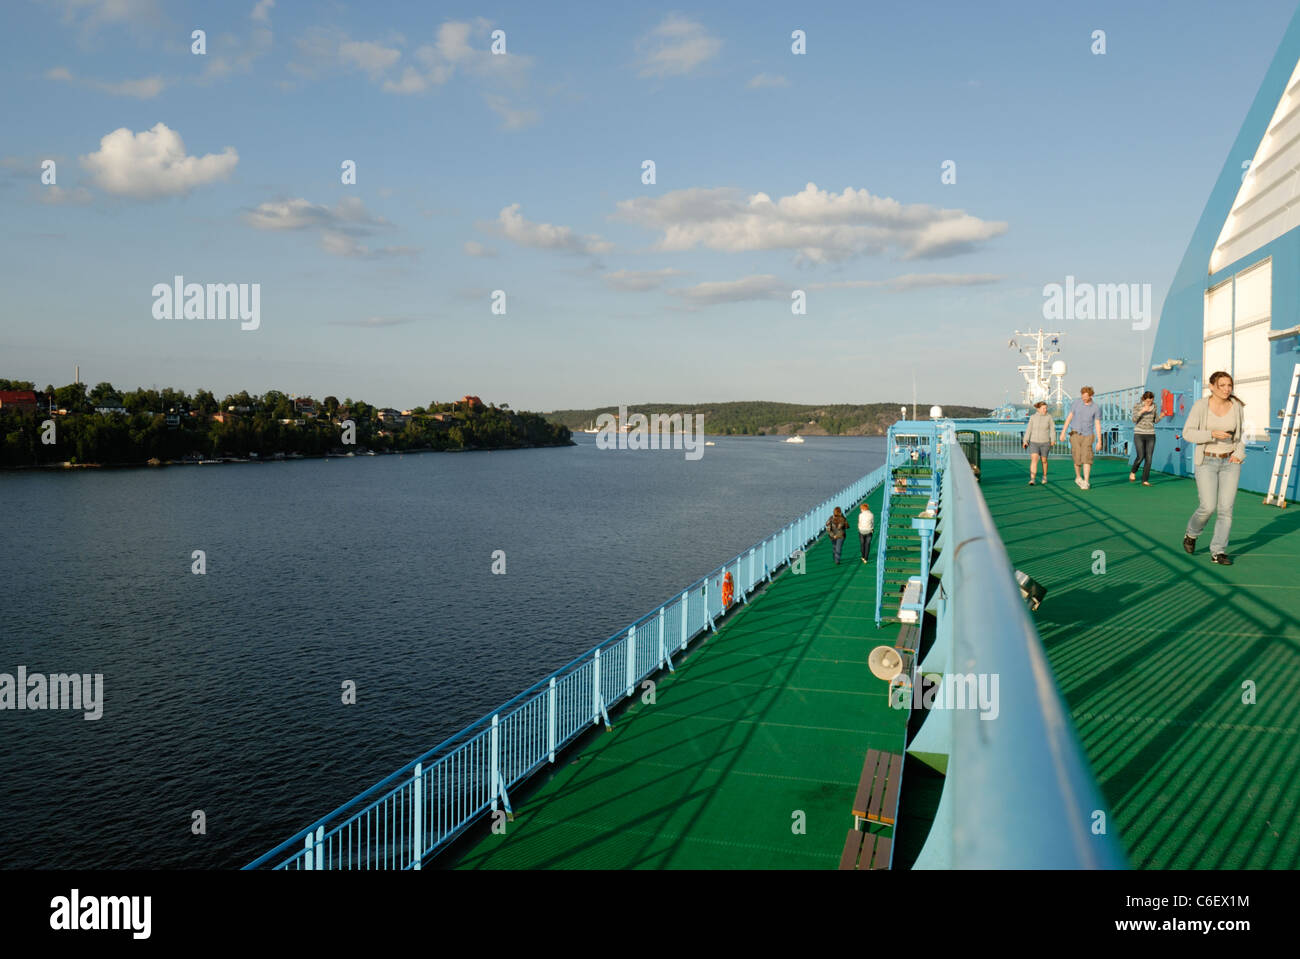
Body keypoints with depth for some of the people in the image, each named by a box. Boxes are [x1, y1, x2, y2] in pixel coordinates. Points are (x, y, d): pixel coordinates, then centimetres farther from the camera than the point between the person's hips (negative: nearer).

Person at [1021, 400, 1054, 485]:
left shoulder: (1049, 417, -3)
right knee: (1034, 459, -15)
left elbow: (1052, 428, 1)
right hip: (1034, 442, 0)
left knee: (1044, 460, 11)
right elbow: (1028, 429, -1)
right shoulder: (1033, 417, -1)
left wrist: (1052, 440, -8)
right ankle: (1032, 479, -20)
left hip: (1045, 443, 0)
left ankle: (1044, 477, 35)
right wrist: (1025, 441, -8)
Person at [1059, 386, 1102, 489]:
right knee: (1077, 459, 2)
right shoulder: (1076, 402, -5)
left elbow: (1098, 425, -4)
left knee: (1086, 459, -12)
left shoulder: (1096, 408, -7)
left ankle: (1086, 482, -13)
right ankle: (1078, 478, 27)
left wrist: (1099, 442, -6)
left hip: (1088, 436, -1)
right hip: (1075, 435, 1)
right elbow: (1069, 417, -2)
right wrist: (1063, 433, -7)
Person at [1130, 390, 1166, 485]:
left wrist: (1161, 416, -10)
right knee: (1141, 457, -15)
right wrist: (1142, 411, -31)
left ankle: (1145, 481, 4)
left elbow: (1155, 420, 11)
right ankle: (1133, 472, 14)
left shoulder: (1154, 406, 4)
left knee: (1149, 458, -3)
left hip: (1150, 435, 3)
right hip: (1139, 434, -3)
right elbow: (1134, 420, -17)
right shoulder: (1137, 406, -6)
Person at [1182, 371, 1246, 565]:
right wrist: (1212, 434, -25)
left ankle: (1218, 552, 3)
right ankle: (1192, 533, 21)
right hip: (1206, 462, -3)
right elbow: (1188, 433, -10)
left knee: (1226, 508, -4)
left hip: (1230, 463, 3)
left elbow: (1240, 433, 12)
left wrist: (1239, 453, -4)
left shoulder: (1236, 406, -1)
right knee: (1208, 507, -11)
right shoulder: (1200, 405, -10)